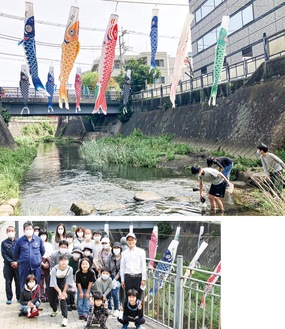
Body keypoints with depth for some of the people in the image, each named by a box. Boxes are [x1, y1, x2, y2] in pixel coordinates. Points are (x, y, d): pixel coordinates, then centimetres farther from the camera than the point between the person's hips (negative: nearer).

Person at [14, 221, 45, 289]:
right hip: (24, 268, 0)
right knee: (23, 286, 7)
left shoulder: (39, 240, -1)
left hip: (36, 267, 1)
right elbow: (16, 253, 11)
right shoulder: (20, 241, -2)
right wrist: (18, 261, 14)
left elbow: (42, 251, 13)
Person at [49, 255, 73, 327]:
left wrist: (64, 291, -16)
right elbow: (54, 283, -28)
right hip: (53, 281, 0)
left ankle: (65, 318, -15)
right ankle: (54, 311, 42)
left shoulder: (69, 269, -30)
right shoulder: (55, 269, -35)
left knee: (63, 298, -16)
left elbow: (68, 282, -16)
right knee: (52, 298, 9)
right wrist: (59, 292, -29)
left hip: (62, 281, 0)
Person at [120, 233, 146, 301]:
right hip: (128, 277, 2)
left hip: (138, 277, -2)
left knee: (138, 298, 0)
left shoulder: (141, 251, 1)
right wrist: (122, 280, 10)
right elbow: (122, 267, 11)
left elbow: (143, 266, 1)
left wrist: (143, 279, -2)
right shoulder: (124, 253, 8)